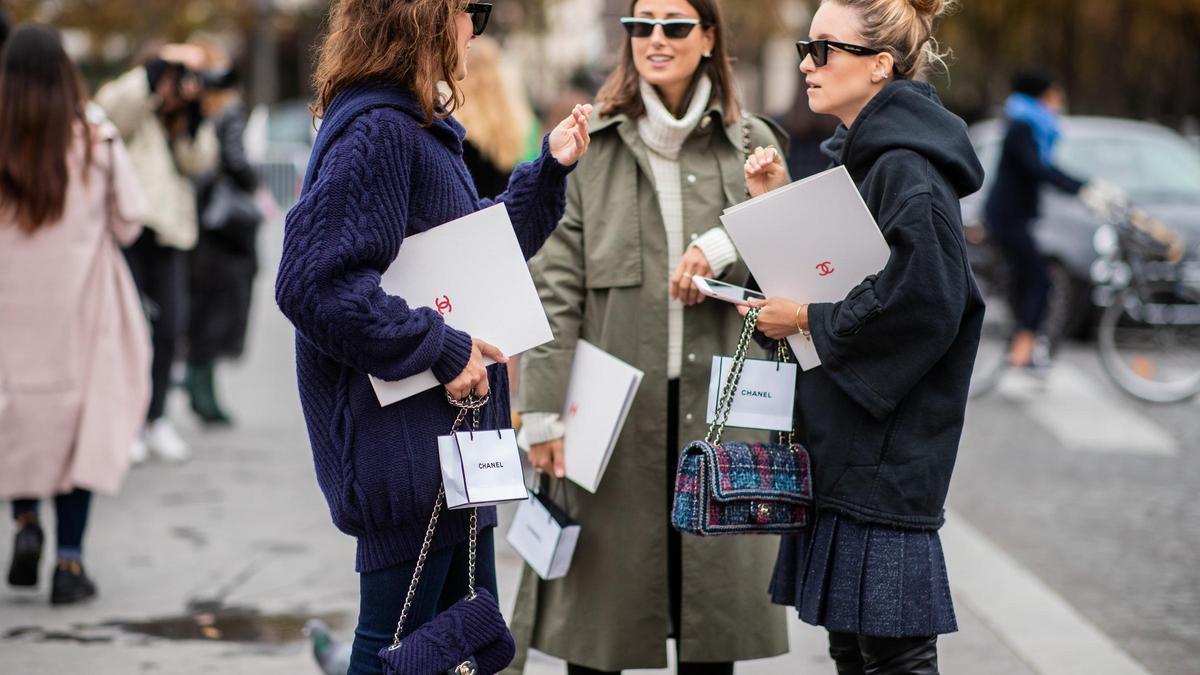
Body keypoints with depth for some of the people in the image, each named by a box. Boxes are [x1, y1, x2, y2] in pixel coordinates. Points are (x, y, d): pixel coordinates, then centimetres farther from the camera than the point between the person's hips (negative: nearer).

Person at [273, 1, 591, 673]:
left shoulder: (422, 129, 15)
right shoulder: (375, 132, -18)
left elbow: (482, 253, 25)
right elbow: (316, 284, -28)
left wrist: (549, 170, 17)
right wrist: (442, 346, -22)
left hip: (448, 436, 10)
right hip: (401, 438, -10)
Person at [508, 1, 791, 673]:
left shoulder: (753, 144, 8)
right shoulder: (589, 145, 2)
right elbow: (554, 287, -3)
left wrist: (725, 249, -12)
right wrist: (544, 411, -11)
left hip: (720, 405, 2)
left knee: (715, 615, 7)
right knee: (598, 605, 2)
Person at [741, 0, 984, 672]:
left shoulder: (908, 173, -15)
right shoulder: (859, 157, 15)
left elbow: (923, 304, -24)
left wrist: (808, 319, -12)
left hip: (885, 458, -10)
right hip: (842, 452, 10)